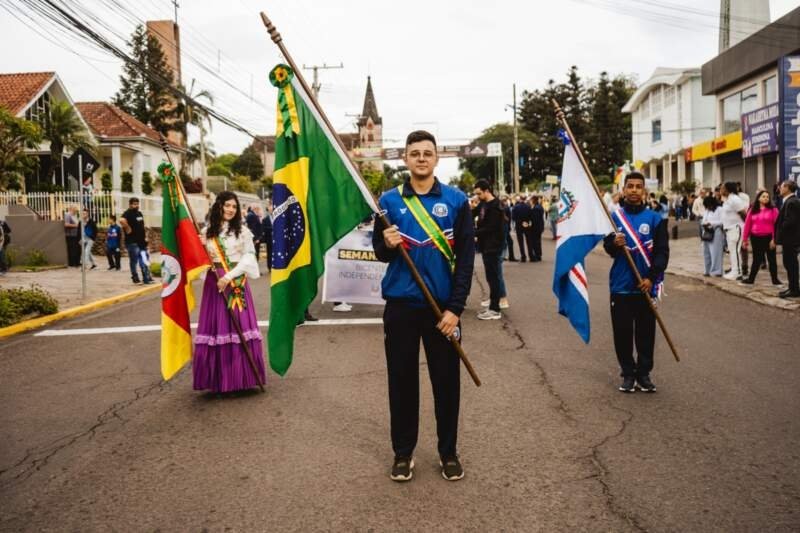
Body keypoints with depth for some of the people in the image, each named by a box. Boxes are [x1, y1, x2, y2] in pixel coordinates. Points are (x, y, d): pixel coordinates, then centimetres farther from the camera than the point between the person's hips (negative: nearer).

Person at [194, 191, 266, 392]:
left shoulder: (242, 230, 3)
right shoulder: (207, 232, 9)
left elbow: (249, 257, -4)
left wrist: (229, 276, -14)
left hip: (237, 283, -2)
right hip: (214, 283, 2)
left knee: (240, 327, -3)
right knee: (215, 327, 1)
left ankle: (241, 377, 6)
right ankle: (218, 378, 10)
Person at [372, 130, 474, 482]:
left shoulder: (456, 200, 0)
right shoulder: (389, 200, 3)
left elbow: (466, 257, -3)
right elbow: (378, 252, 9)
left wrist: (455, 308, -9)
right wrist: (387, 245, -16)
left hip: (443, 306, -1)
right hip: (400, 304, 1)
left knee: (447, 381, 7)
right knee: (402, 380, 9)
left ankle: (449, 452, 24)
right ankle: (403, 452, 23)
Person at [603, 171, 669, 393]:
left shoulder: (655, 218, 0)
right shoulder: (614, 217, 2)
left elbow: (662, 251, -2)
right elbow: (607, 248, 1)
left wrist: (651, 277, -12)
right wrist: (614, 244, -23)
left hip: (646, 286, 0)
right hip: (621, 285, 0)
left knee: (646, 332, 6)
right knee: (622, 332, 4)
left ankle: (644, 373, 18)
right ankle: (628, 373, 17)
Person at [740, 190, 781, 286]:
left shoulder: (773, 209, -3)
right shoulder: (752, 210, 5)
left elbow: (776, 225, -8)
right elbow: (747, 224, 5)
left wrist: (774, 239, -15)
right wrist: (745, 239, 4)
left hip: (768, 238, -2)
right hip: (755, 238, 2)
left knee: (772, 259, 7)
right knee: (756, 259, 10)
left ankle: (775, 279, 15)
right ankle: (751, 279, 17)